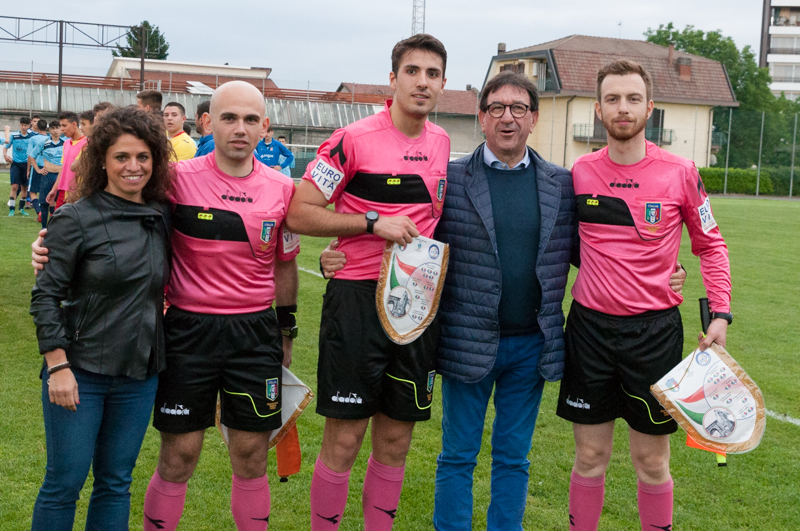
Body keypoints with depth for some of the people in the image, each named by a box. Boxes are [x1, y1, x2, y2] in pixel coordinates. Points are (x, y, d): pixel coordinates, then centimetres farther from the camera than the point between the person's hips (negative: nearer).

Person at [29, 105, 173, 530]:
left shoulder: (162, 217, 4)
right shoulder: (76, 218, -10)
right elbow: (45, 295, -9)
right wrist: (58, 366, -15)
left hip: (139, 375, 4)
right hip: (80, 372, -4)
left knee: (116, 482, 12)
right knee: (65, 482, 3)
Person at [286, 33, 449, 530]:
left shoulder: (442, 142, 10)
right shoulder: (354, 140, -9)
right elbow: (299, 213, -10)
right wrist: (373, 222, -17)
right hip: (359, 298, -5)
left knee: (396, 440, 12)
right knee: (344, 440, -1)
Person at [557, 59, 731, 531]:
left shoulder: (680, 173, -4)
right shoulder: (580, 172, 1)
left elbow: (711, 244, 6)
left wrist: (721, 313, -2)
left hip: (655, 328, -1)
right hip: (591, 326, 2)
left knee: (652, 460, 7)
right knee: (590, 455, 9)